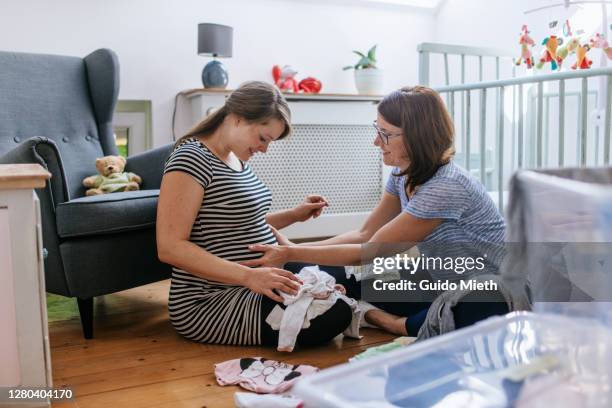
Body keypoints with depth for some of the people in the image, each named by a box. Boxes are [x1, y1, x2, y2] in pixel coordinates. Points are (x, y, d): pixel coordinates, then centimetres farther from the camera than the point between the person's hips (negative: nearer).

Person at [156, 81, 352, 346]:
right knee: (334, 314, -22)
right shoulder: (192, 158, -17)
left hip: (246, 288, 10)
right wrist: (249, 276, -30)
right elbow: (170, 248, -24)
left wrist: (295, 215, 8)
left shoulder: (237, 158, 10)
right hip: (210, 306, -10)